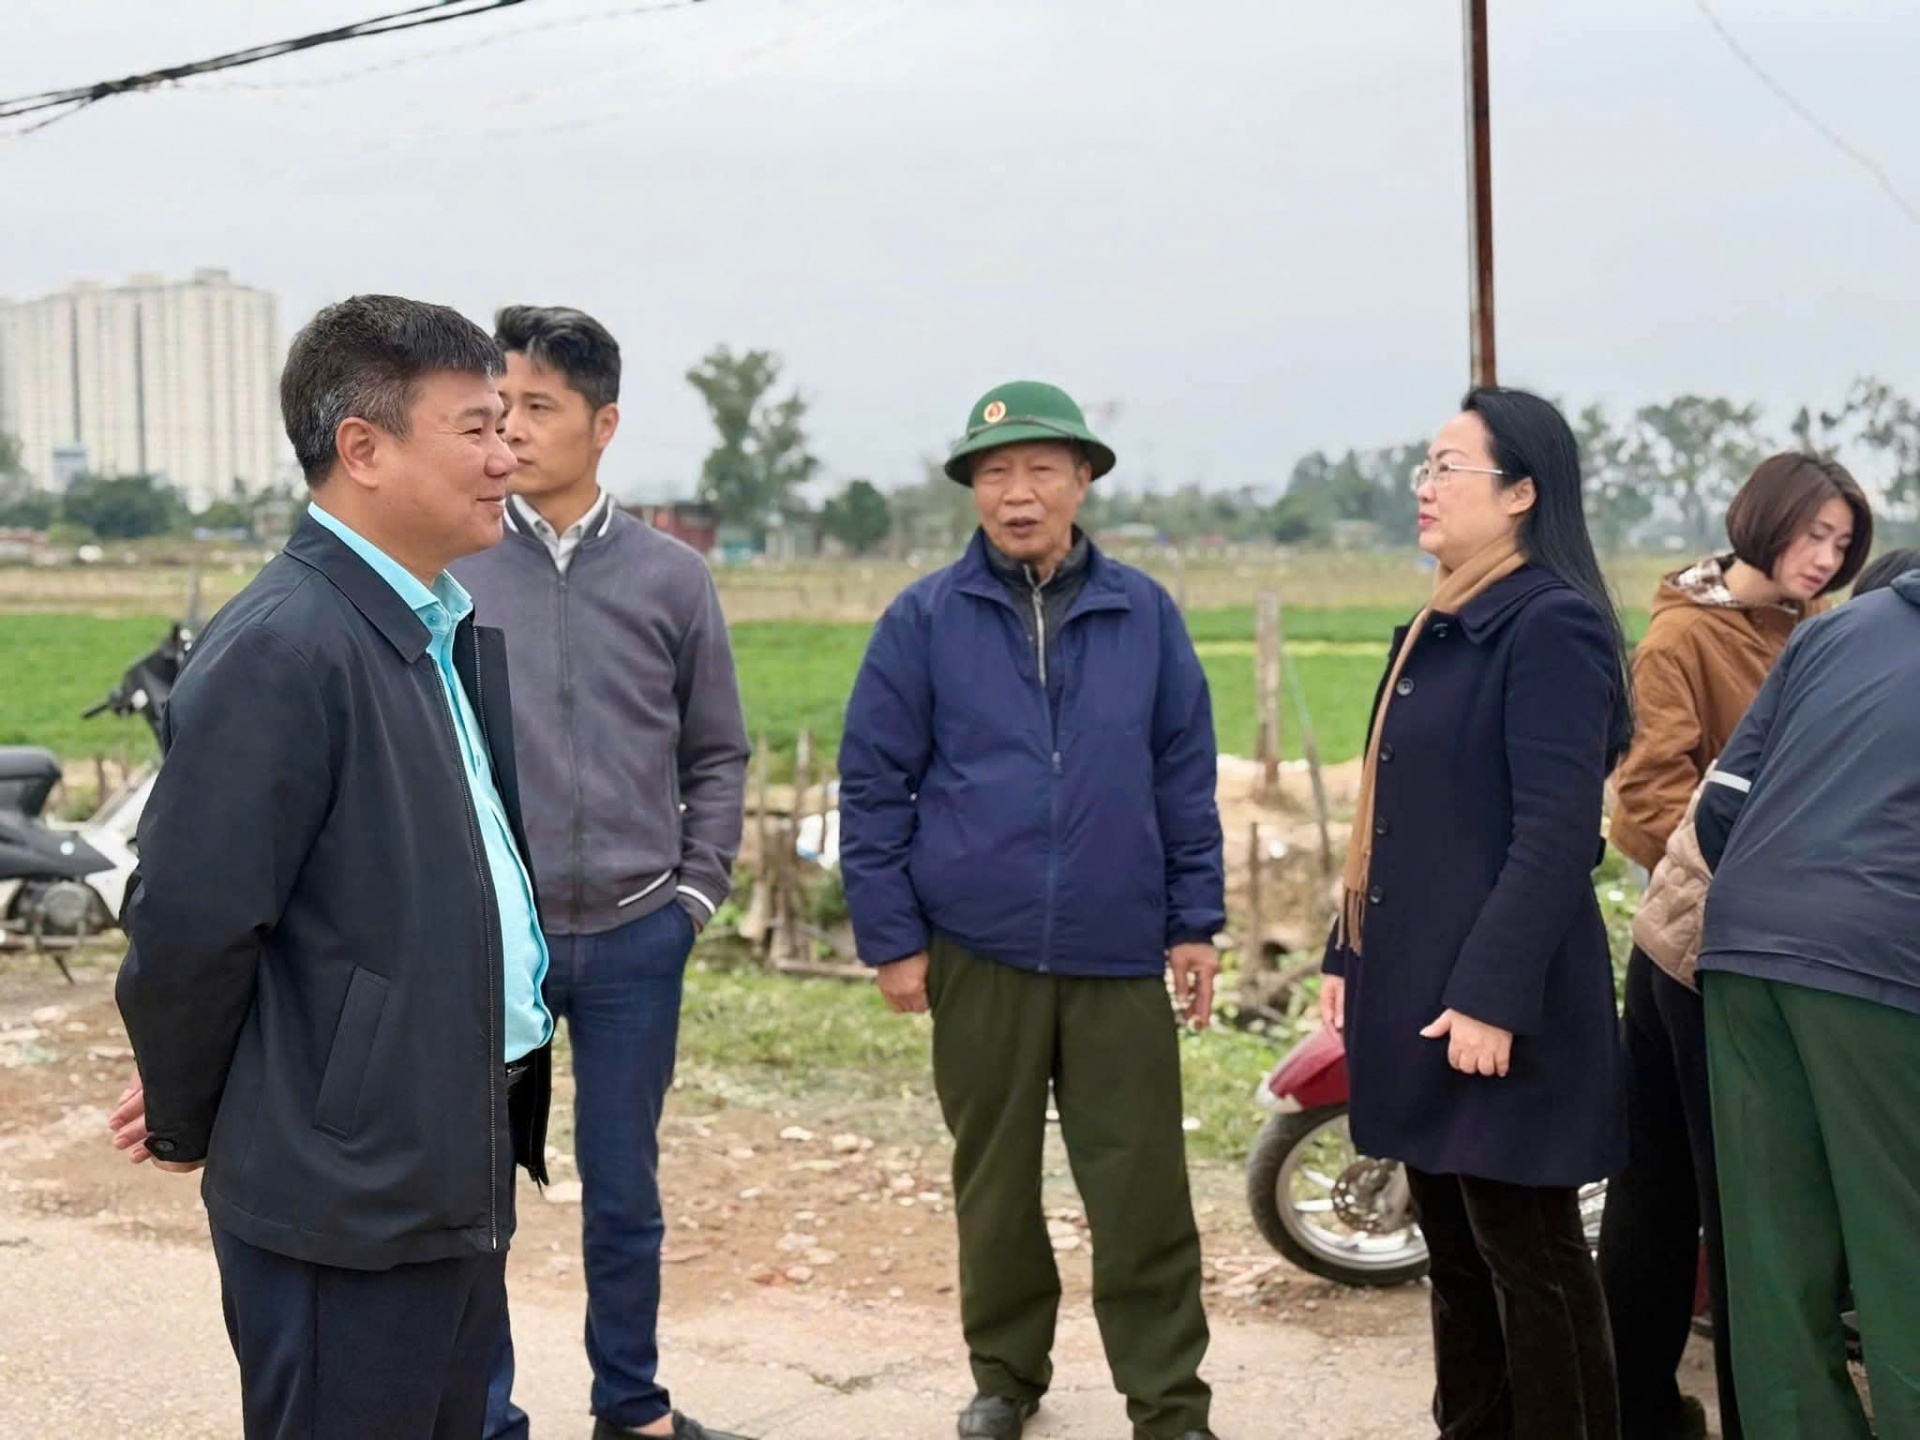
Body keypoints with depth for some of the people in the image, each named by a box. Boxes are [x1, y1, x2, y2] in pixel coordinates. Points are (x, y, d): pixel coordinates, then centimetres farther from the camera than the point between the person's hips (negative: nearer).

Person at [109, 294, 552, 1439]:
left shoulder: (460, 631, 10)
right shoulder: (281, 651, -19)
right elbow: (190, 925, -19)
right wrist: (187, 1124, -5)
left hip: (463, 1163, 9)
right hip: (351, 1190, -8)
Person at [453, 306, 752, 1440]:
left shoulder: (671, 578, 2)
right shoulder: (450, 569, -4)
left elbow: (717, 754, 9)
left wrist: (698, 890, 2)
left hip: (637, 937, 2)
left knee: (626, 1191, 14)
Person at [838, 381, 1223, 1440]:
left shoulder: (1143, 615, 4)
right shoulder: (925, 620, 0)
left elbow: (1184, 776, 8)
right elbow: (874, 785, 1)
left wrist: (1195, 923, 5)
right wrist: (890, 937, -1)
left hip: (1120, 956, 0)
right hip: (978, 951, 0)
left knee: (1142, 1186, 0)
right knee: (994, 1178, 12)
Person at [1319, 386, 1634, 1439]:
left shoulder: (1551, 625, -13)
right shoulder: (1437, 629, 15)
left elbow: (1555, 832, -20)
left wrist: (1494, 996, -23)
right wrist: (1350, 954, 17)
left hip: (1492, 1000, -9)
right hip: (1417, 986, 9)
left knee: (1529, 1260, 0)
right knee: (1456, 1253, 16)